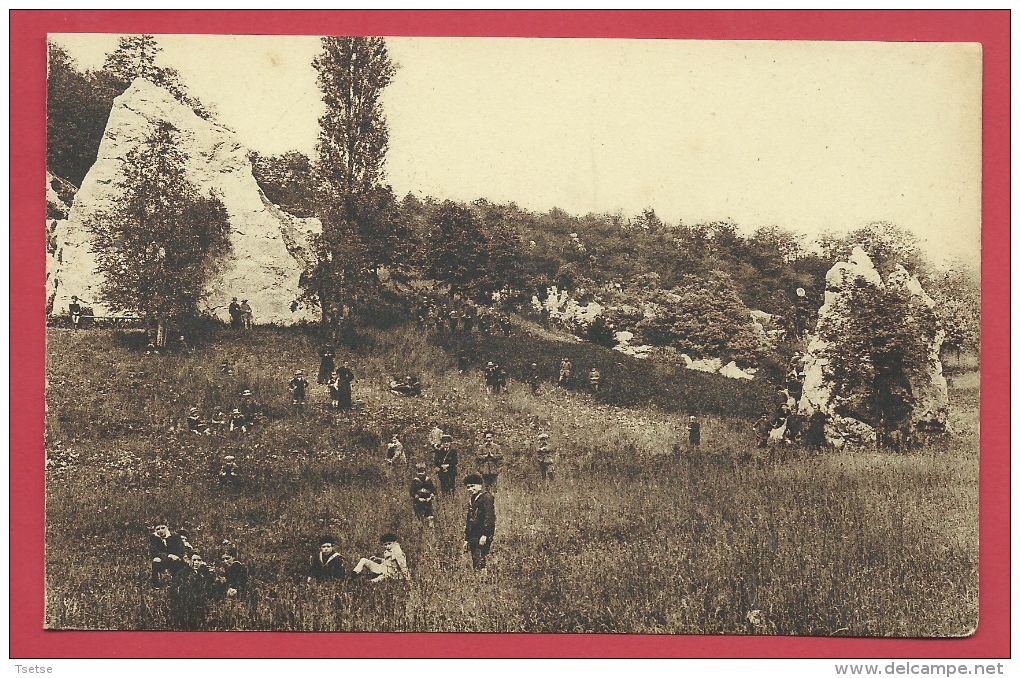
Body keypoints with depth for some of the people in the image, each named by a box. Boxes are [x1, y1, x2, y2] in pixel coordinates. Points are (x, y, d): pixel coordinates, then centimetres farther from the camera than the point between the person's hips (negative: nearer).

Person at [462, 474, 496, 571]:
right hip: (473, 537, 9)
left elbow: (489, 517, -15)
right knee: (474, 564, 8)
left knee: (480, 564, -13)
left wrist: (484, 535, -21)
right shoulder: (472, 499, 19)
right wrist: (466, 539, 21)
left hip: (482, 537, -9)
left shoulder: (486, 497, -7)